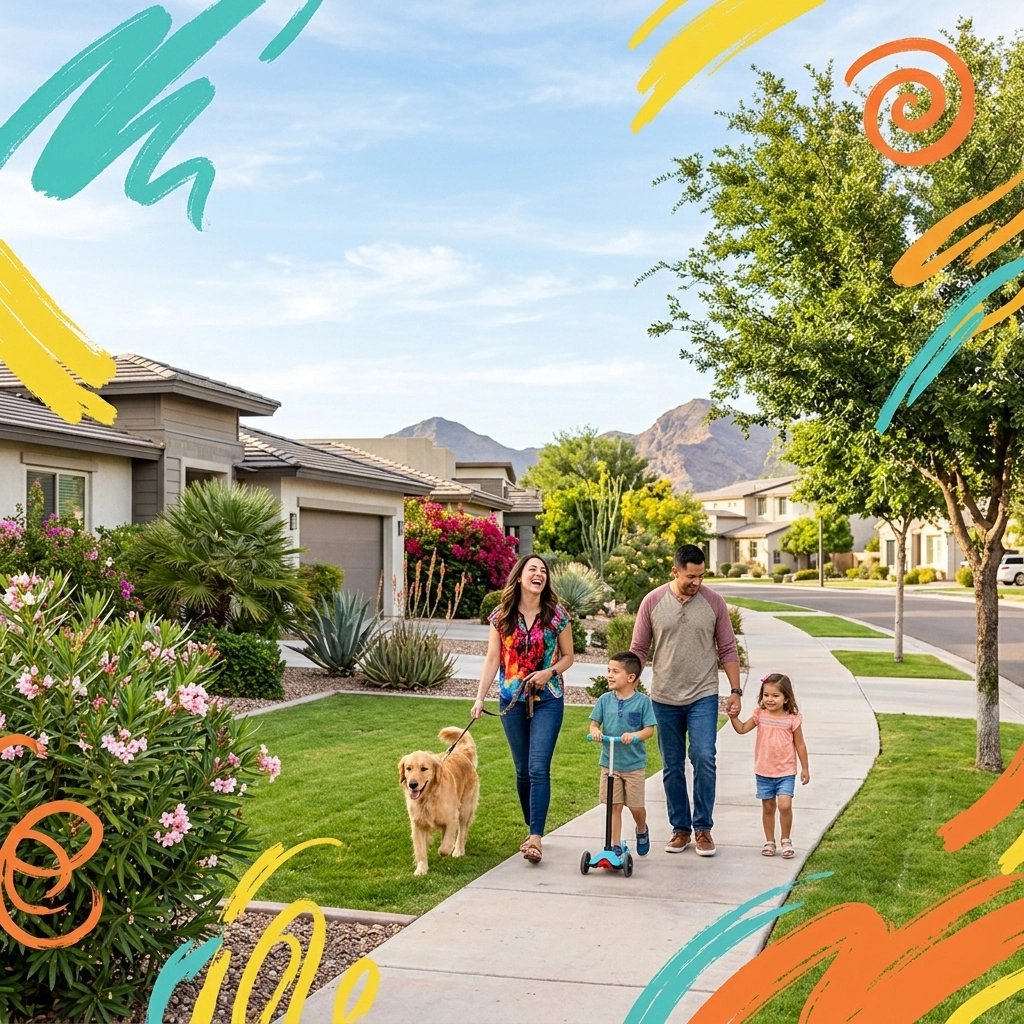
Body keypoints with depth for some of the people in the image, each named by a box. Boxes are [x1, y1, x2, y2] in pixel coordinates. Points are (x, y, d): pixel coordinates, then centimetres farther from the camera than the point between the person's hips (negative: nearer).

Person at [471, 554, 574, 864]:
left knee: (538, 768, -11)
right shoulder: (501, 616, -1)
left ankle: (535, 838, -11)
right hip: (512, 699, 2)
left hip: (547, 699, -2)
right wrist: (480, 698, -7)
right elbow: (492, 659, 1)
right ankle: (533, 830, 24)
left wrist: (550, 672, -13)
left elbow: (568, 656, 6)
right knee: (522, 770, 10)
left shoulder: (557, 615, -3)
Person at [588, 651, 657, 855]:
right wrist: (595, 731, -20)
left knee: (636, 806, 4)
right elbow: (594, 723, 3)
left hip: (634, 764, -2)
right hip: (609, 762, 2)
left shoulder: (643, 701, -8)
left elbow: (649, 729, -10)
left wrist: (634, 735, -29)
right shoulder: (605, 700, 0)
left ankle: (642, 830, 35)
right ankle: (615, 845, 13)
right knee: (614, 806, 3)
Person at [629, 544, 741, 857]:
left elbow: (728, 650, 4)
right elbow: (638, 650, 5)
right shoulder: (653, 602, -2)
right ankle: (680, 829, 20)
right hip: (664, 698, 1)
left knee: (704, 758, -12)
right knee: (672, 767, 8)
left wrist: (735, 691, -1)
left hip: (703, 696, -1)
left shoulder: (713, 602, -2)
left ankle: (703, 828, 1)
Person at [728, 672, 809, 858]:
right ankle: (769, 841, 24)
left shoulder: (792, 719, -8)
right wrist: (734, 717, -16)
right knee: (768, 807, 11)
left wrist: (805, 768, 3)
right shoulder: (760, 715, -1)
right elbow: (742, 729, 2)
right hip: (763, 772, 3)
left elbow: (800, 745, 0)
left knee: (785, 805, -15)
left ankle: (786, 840, 6)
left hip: (786, 772, -3)